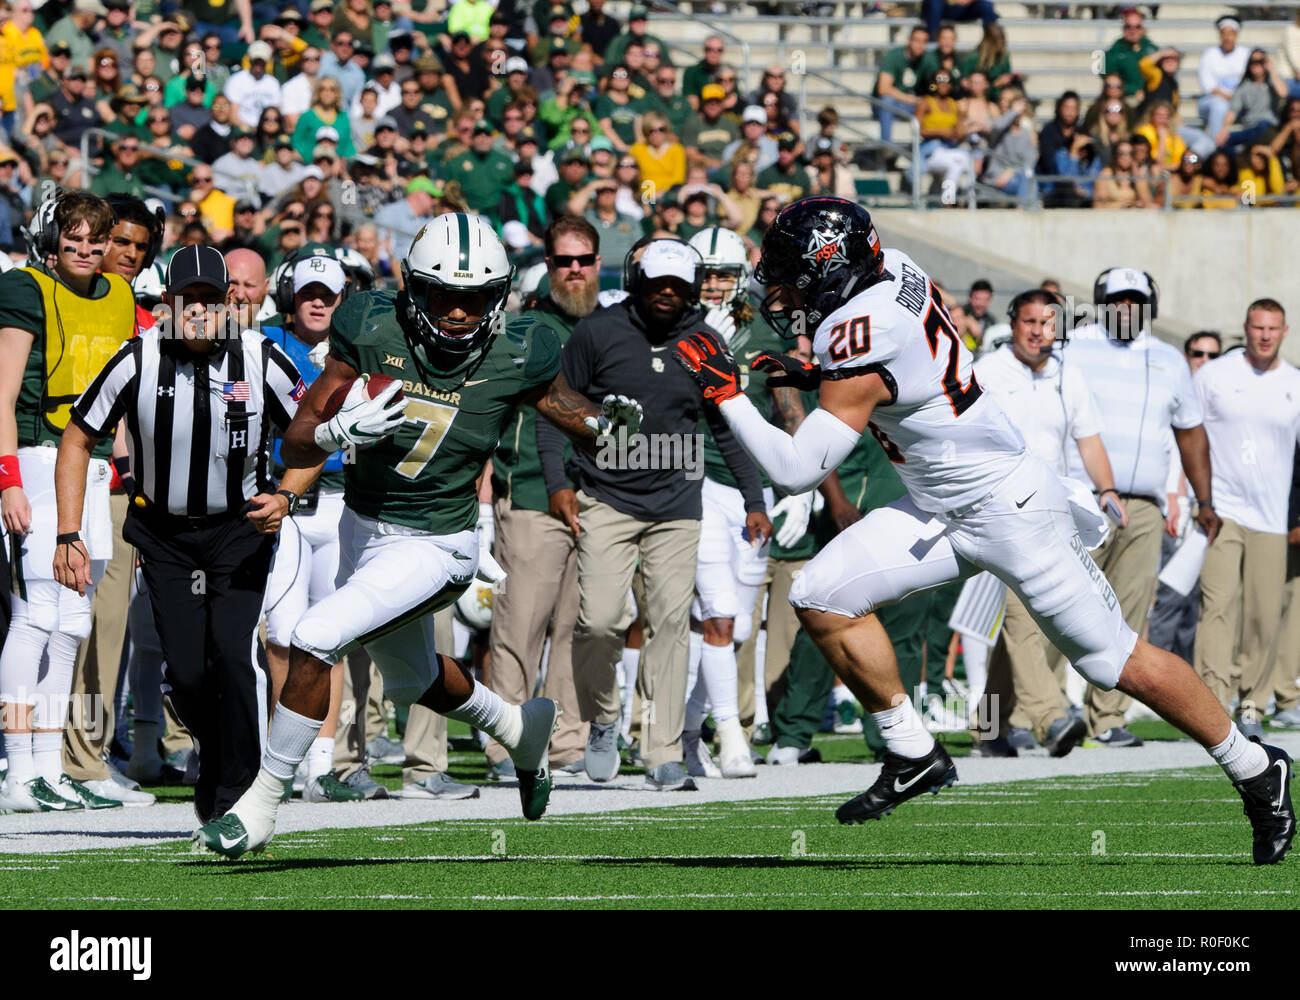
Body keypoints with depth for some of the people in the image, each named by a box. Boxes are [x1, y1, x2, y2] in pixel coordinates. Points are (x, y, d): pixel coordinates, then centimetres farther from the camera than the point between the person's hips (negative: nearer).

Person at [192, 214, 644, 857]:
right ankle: (521, 729, 59)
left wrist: (607, 420, -21)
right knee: (413, 680, 27)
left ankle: (260, 808, -9)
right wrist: (341, 429, -36)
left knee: (314, 641, -22)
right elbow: (295, 449, -14)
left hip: (434, 546, -5)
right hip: (361, 530, 5)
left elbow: (568, 409, 2)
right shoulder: (372, 332, -16)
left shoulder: (516, 358, -18)